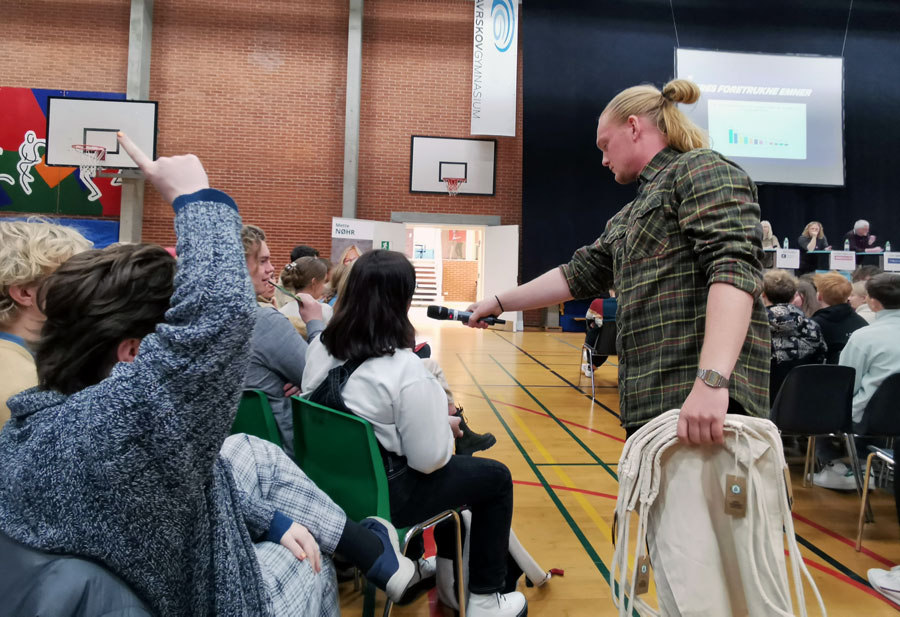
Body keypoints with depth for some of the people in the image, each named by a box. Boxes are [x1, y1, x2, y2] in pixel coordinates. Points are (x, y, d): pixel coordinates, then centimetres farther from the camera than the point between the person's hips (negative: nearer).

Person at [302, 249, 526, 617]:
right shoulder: (405, 368, -27)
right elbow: (430, 458, -22)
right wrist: (444, 424, -1)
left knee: (457, 466, 29)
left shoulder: (319, 348, -6)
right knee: (496, 478, 11)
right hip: (382, 494, -8)